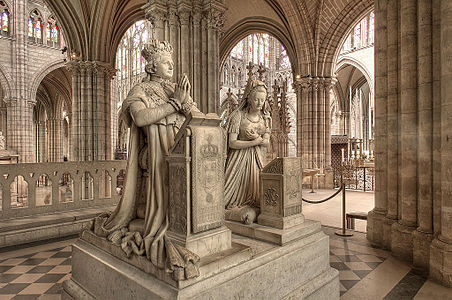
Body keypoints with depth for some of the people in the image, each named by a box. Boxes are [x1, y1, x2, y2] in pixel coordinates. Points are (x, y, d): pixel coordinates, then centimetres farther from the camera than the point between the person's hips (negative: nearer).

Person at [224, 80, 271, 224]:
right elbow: (232, 143, -16)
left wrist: (256, 137, -15)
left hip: (256, 159, 5)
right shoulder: (238, 116, -11)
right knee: (237, 193, -8)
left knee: (255, 193, 0)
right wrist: (255, 141, -17)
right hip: (239, 159, -5)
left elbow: (266, 142, 6)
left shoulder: (265, 117, 5)